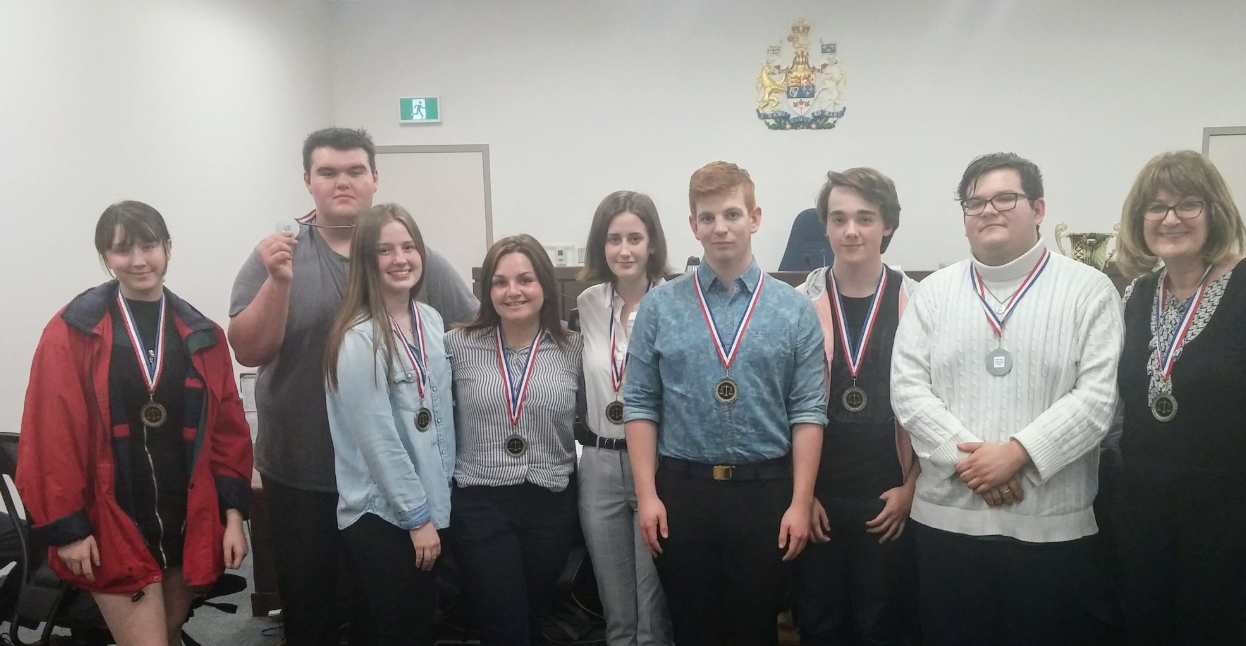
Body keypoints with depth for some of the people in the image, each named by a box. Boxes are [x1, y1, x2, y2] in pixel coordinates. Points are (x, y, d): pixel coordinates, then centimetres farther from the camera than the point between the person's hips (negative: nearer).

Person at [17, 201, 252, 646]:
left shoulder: (202, 335, 5)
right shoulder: (72, 333, -6)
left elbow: (228, 430, 5)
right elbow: (52, 437, -8)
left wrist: (233, 513, 1)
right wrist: (67, 526, -10)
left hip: (189, 522, 4)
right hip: (112, 527, -3)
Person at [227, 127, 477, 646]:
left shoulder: (414, 256, -3)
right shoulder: (277, 254, -3)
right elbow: (248, 352, -11)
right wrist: (279, 281, -25)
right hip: (298, 473, 0)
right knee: (306, 604, 17)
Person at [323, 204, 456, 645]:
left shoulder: (431, 320, 5)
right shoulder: (359, 339, -18)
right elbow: (379, 439, -18)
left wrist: (434, 503, 10)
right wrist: (417, 516, -14)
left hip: (429, 504, 7)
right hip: (380, 513, -7)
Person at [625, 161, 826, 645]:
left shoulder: (795, 309, -1)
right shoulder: (659, 306, 0)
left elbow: (808, 412, -2)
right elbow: (640, 405, 0)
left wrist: (800, 502, -6)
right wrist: (647, 494, -5)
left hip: (765, 491, 0)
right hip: (682, 489, 1)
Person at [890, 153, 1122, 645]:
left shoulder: (1089, 290, 1)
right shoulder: (934, 292, 7)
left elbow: (1097, 396, -7)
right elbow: (907, 388, 0)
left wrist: (1018, 452, -16)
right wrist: (966, 456, -12)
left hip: (1052, 524, -2)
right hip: (948, 517, 2)